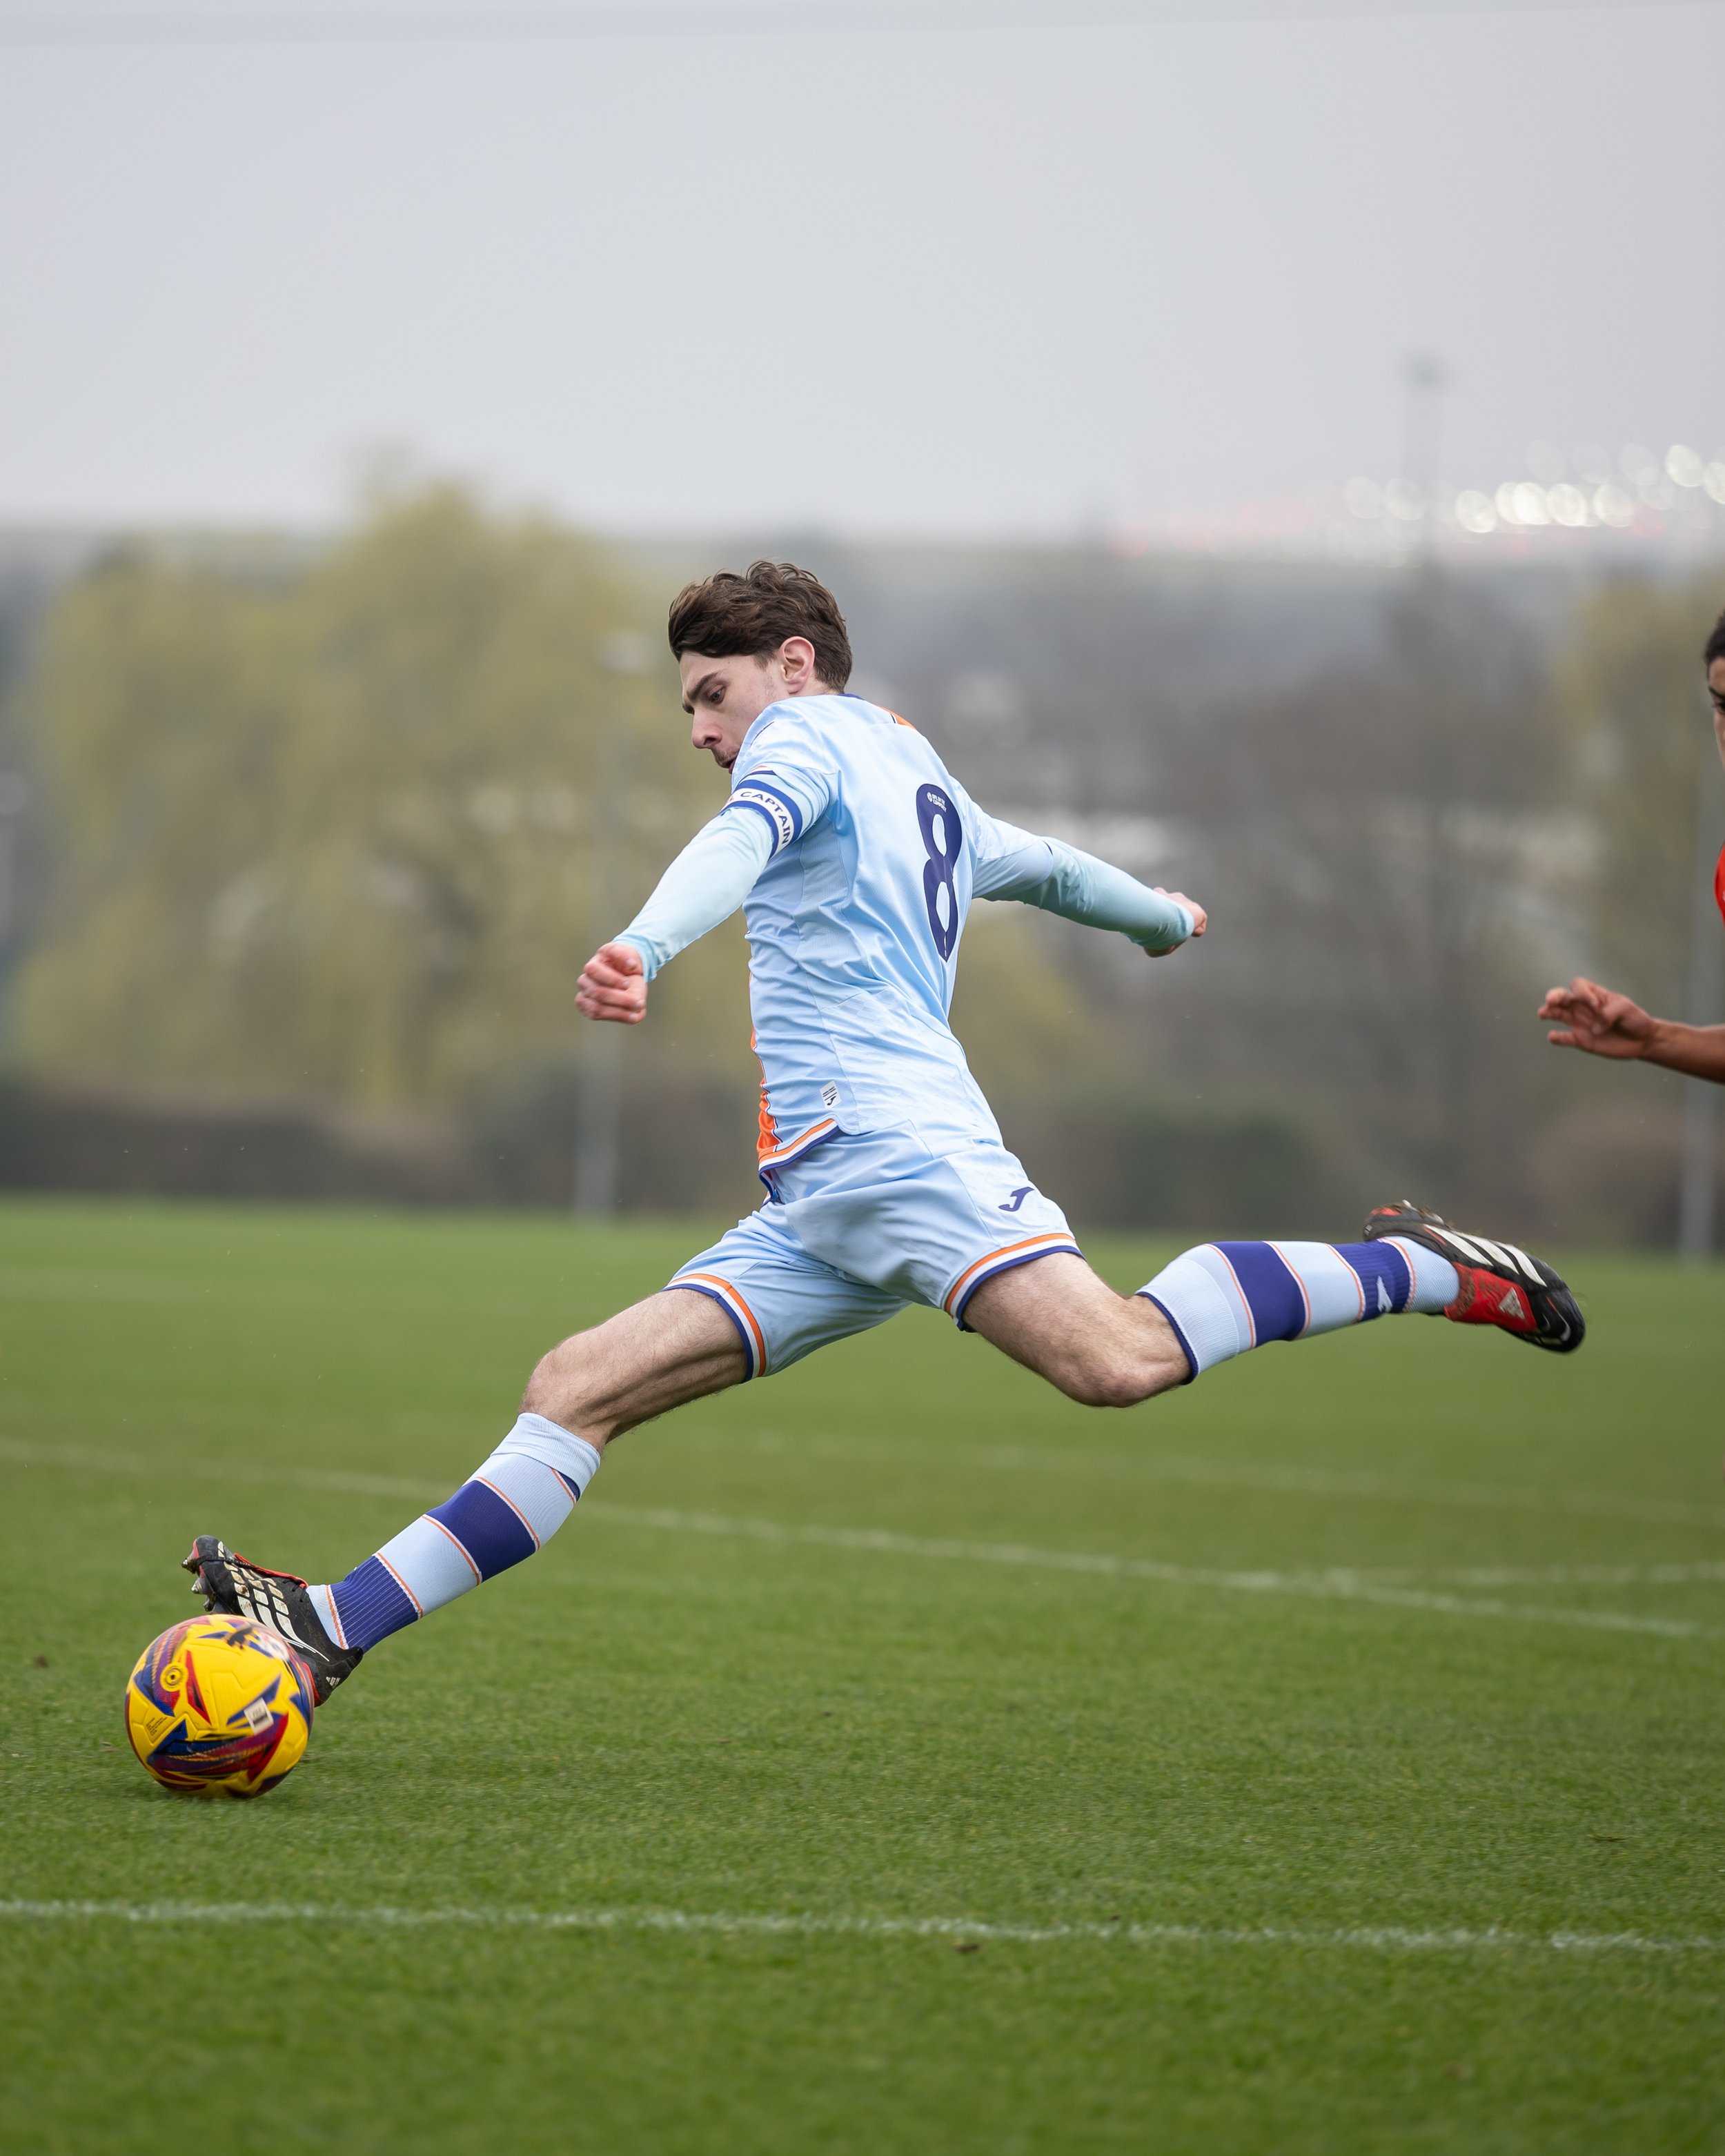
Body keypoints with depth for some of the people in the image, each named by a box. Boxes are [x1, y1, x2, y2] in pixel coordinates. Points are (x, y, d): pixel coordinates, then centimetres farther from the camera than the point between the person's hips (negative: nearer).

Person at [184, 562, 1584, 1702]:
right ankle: (336, 1631, -9)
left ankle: (1417, 1270, -14)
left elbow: (746, 837, -16)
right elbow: (1045, 867, 52)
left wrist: (643, 946, -37)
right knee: (578, 1389, -1)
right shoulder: (929, 789, 32)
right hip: (816, 1216, 10)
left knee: (1117, 1361, -30)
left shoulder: (812, 732, 7)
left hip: (897, 1142, -10)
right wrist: (1162, 917, 75)